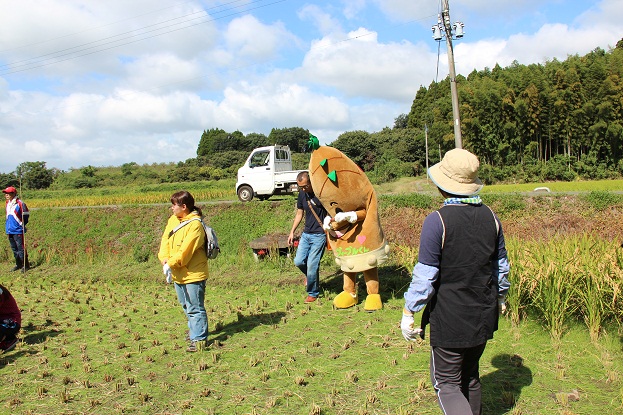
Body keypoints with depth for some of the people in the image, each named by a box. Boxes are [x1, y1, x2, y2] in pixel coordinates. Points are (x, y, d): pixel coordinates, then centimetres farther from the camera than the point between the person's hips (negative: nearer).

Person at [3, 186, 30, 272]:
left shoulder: (20, 203, -12)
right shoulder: (7, 204, 11)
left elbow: (26, 214, -6)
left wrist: (22, 224, -5)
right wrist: (7, 225, 17)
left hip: (18, 230, -8)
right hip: (9, 230, 8)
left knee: (20, 248, -6)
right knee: (14, 249, 15)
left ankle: (26, 265, 2)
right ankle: (18, 264, 25)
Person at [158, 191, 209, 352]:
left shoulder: (195, 225, -19)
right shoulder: (172, 220, 7)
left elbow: (185, 250, -23)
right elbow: (165, 241, 3)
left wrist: (171, 264, -17)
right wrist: (165, 261, -11)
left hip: (193, 273, -9)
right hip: (177, 273, 9)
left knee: (195, 308, -1)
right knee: (186, 305, 23)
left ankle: (198, 339, 9)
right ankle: (194, 329, 42)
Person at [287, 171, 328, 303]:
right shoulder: (302, 194, 5)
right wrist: (292, 232, 14)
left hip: (319, 235, -6)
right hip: (306, 233, 6)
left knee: (312, 265, -6)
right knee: (298, 261, 0)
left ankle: (313, 293, 13)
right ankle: (309, 275, 33)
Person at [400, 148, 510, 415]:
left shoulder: (437, 221, -20)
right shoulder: (490, 216, -1)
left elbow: (425, 275, -18)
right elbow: (501, 265, 11)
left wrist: (408, 313, -8)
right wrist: (500, 296, 27)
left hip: (450, 319, -6)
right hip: (484, 315, 6)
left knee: (447, 383, 6)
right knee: (470, 376, 24)